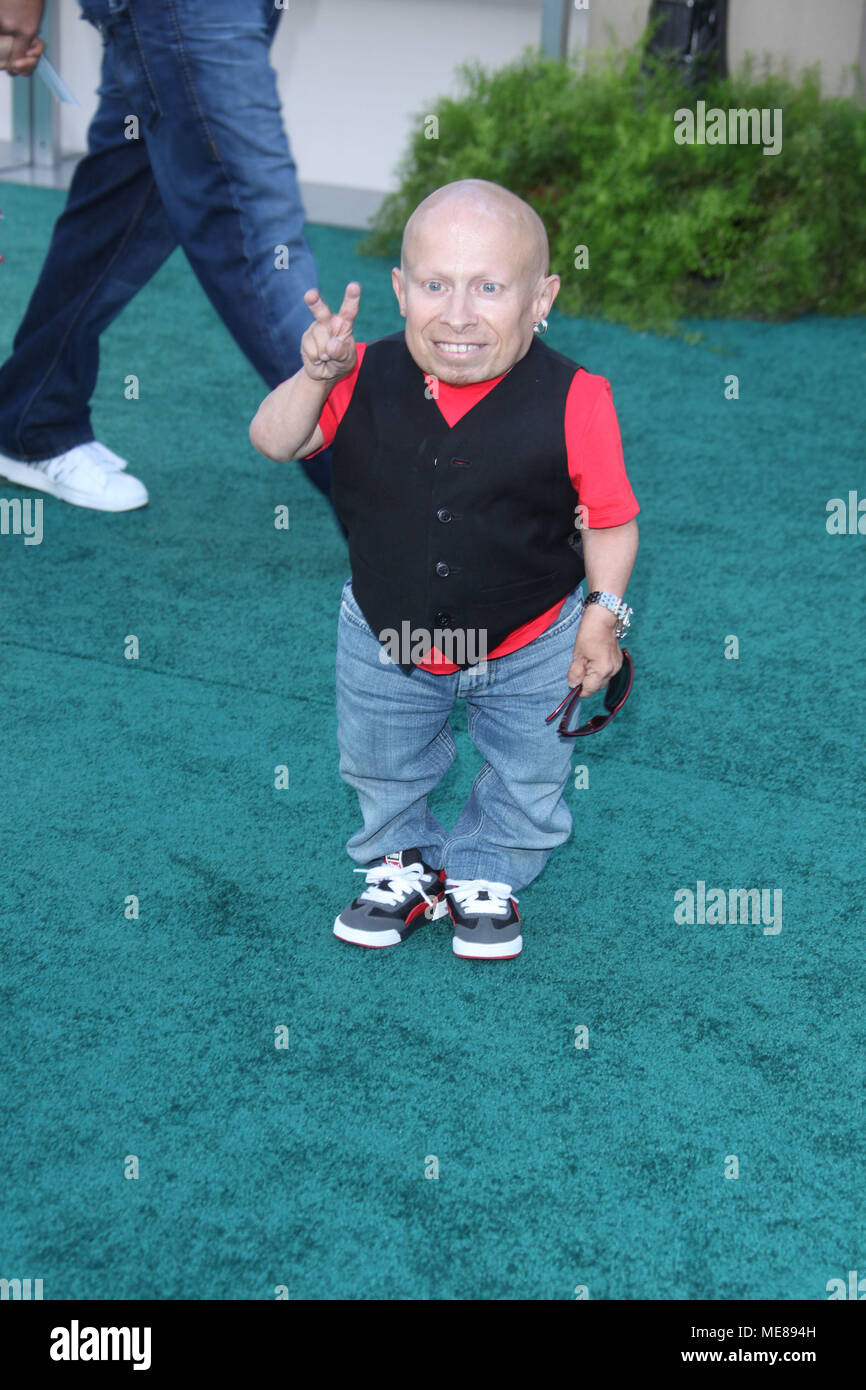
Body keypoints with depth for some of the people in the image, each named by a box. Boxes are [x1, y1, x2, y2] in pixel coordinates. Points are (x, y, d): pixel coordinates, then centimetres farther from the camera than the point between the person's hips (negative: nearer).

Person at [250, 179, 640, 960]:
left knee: (528, 781, 22)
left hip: (528, 647, -1)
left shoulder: (574, 401, -25)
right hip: (386, 638, 2)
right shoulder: (367, 379, -18)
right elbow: (272, 443, -13)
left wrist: (601, 614, -18)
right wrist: (316, 376, -29)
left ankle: (485, 874, 50)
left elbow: (611, 520, -13)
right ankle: (403, 863, 53)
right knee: (381, 769, 24)